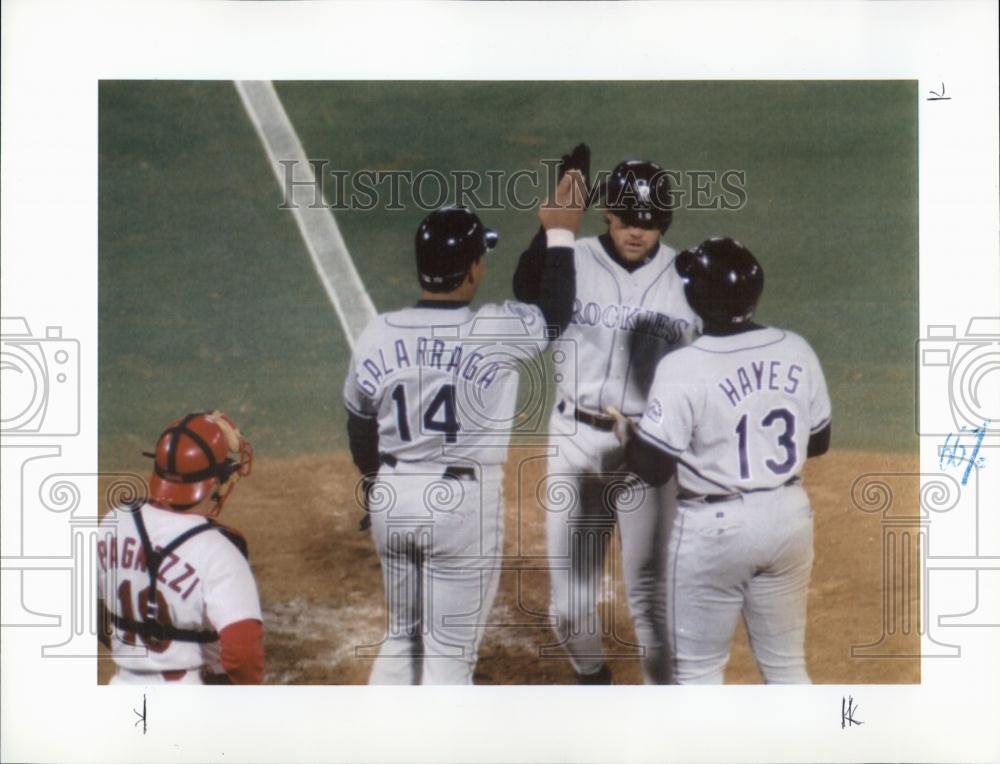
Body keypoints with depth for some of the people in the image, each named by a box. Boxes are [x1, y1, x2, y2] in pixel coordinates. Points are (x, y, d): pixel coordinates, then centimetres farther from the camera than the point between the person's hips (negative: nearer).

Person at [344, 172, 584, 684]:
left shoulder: (376, 336, -4)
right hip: (464, 503, -5)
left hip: (392, 499, 5)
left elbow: (360, 431, 8)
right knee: (451, 651, 7)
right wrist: (560, 234, 14)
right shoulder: (495, 333, -16)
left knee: (401, 636, 23)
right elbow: (554, 314, 4)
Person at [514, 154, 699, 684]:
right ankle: (591, 678, 39)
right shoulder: (574, 262, -4)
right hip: (576, 440, 1)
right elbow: (528, 291, -26)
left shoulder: (684, 278, -1)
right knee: (569, 596, 9)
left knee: (650, 592, 2)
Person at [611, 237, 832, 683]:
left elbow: (652, 470, -16)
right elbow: (818, 442, 9)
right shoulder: (797, 352, -1)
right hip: (790, 516, 5)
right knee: (786, 663, 18)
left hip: (714, 528, -5)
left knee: (698, 669, 10)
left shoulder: (683, 369, -18)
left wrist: (627, 433, 3)